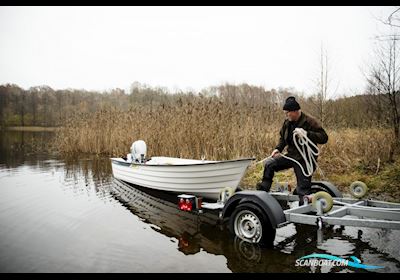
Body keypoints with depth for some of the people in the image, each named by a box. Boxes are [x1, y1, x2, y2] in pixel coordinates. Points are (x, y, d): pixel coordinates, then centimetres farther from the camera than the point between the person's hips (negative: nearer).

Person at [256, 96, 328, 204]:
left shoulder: (310, 122, -16)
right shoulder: (287, 122, 3)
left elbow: (324, 137, -21)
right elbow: (283, 138, 17)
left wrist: (307, 134, -35)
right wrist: (278, 148, -1)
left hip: (304, 160, -6)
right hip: (291, 156, 6)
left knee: (303, 189, -3)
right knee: (269, 163, -4)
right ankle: (263, 190, 5)